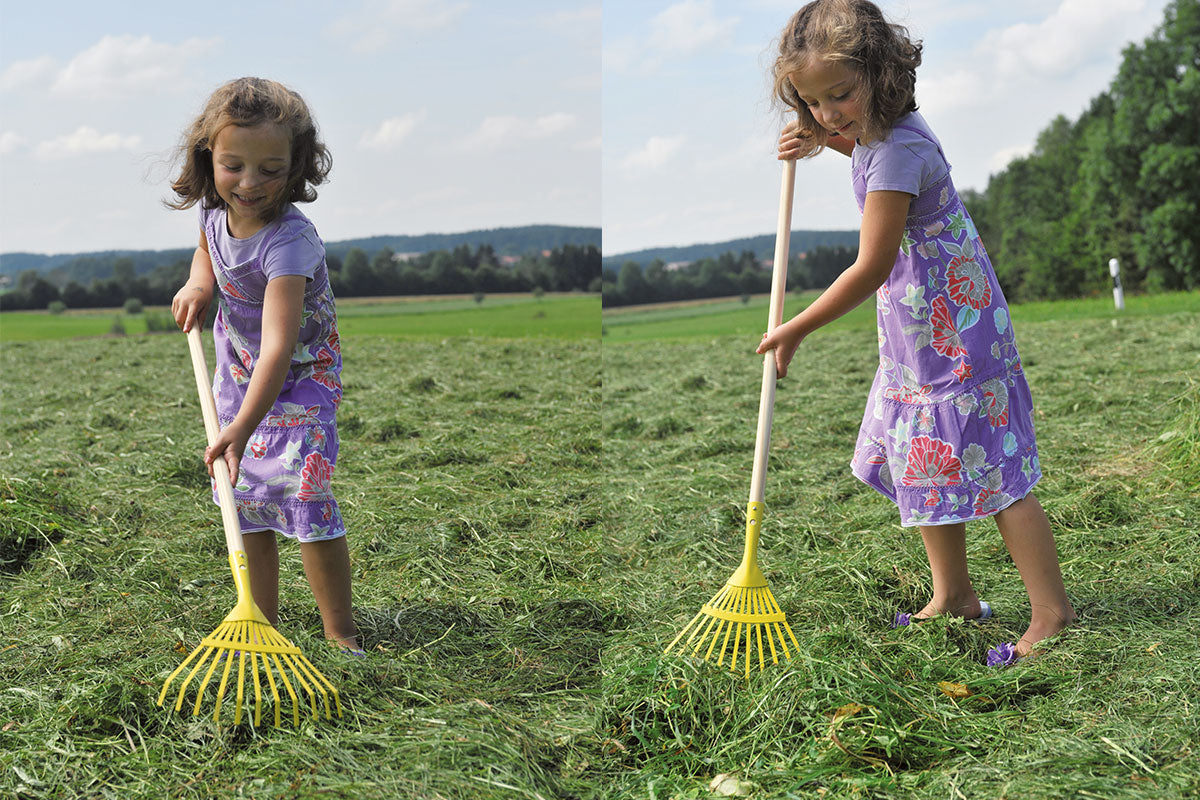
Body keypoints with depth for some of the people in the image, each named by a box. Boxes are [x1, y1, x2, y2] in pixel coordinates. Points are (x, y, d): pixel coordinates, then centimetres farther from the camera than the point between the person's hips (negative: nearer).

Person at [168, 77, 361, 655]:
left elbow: (279, 346, -41)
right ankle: (264, 621, 27)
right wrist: (198, 284, -4)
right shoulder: (215, 212, -10)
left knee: (304, 494, -17)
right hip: (239, 370, 7)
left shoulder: (287, 240, -33)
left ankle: (340, 634, -3)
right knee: (247, 499, 12)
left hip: (299, 379, -7)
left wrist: (244, 427, -49)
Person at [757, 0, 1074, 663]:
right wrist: (823, 139, 12)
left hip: (951, 329, -10)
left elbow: (871, 267, -24)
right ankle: (954, 595, 30)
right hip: (922, 332, 10)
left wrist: (795, 329, -15)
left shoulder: (898, 152, -26)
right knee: (930, 462, 17)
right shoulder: (877, 128, 4)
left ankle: (1053, 614, 1)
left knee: (988, 470, -7)